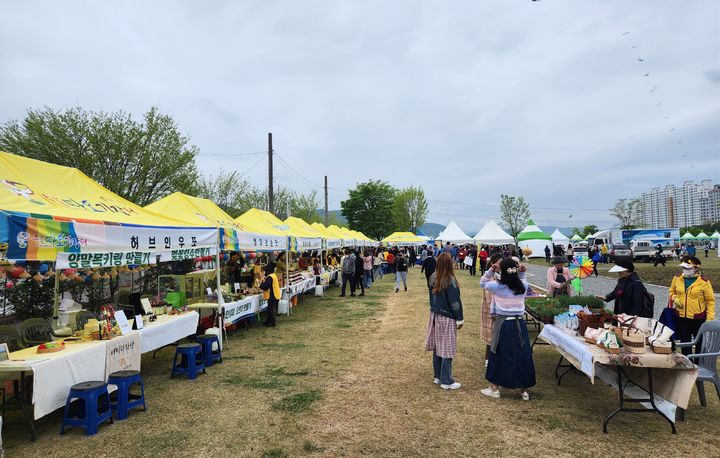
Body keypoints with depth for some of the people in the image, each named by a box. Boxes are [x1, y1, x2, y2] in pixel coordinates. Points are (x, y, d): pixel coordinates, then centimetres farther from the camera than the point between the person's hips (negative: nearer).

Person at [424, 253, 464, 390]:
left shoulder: (433, 278, 0)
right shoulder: (450, 280, -20)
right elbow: (455, 302, -16)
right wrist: (459, 319, -7)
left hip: (435, 316, 7)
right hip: (447, 318, -7)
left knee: (437, 347, 15)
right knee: (447, 349, 2)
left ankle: (438, 376, 26)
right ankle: (446, 381, 9)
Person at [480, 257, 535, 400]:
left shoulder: (497, 286, -12)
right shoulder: (523, 286, -3)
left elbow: (482, 283, 5)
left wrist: (491, 270, -3)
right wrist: (521, 273, 6)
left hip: (503, 324, -3)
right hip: (519, 324, 3)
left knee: (499, 355, 9)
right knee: (522, 355, 12)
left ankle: (495, 389, 19)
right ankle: (524, 390, 22)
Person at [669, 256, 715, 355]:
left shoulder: (704, 282, -11)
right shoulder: (677, 278, 0)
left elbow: (710, 300, -6)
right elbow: (672, 291, 17)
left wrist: (709, 318, -11)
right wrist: (675, 298, -5)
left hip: (698, 318, -3)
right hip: (681, 317, 3)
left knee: (700, 342, 12)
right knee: (685, 342, 12)